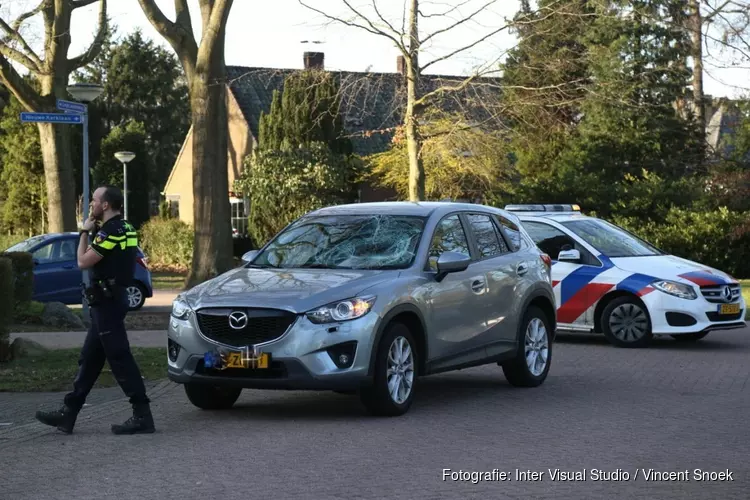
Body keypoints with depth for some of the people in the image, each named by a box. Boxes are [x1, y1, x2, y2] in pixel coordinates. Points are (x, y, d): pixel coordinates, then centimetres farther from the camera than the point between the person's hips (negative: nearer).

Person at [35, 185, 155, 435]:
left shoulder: (110, 232, -18)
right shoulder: (124, 229, 13)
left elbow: (83, 261, -14)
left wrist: (85, 232, -2)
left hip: (107, 300, -10)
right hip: (111, 299, 10)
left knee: (119, 358, -9)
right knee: (89, 358, 12)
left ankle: (142, 415, -8)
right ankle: (68, 413, 17)